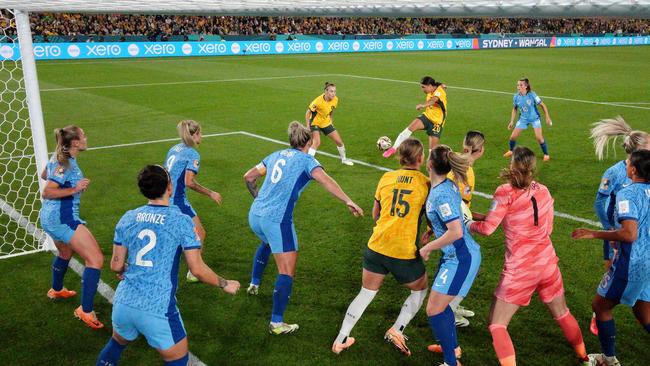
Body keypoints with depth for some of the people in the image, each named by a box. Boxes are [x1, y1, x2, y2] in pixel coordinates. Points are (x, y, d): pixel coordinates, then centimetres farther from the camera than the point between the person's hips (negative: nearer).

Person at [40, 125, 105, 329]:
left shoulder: (58, 158, 8)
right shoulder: (66, 164, -19)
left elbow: (44, 175, 28)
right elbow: (47, 193, -23)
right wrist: (74, 189, -26)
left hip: (50, 218, 11)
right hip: (63, 218, -11)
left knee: (65, 253, 35)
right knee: (95, 259, -13)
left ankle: (56, 290, 59)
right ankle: (86, 311, -14)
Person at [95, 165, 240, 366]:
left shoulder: (127, 218, 2)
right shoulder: (182, 221, -10)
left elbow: (116, 266, 8)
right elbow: (197, 269, -10)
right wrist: (225, 284, 6)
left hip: (123, 303, 5)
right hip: (158, 309, -4)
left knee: (117, 343, 34)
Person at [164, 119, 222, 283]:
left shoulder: (174, 149, 12)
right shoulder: (193, 154, -11)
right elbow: (189, 182, -19)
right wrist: (210, 193, -12)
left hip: (164, 197, 8)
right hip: (177, 200, -8)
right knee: (199, 234, 5)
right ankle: (193, 273, 10)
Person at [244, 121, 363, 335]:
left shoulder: (277, 155, 16)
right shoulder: (306, 160, -2)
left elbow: (249, 177, 20)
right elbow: (325, 180, -21)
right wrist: (348, 201, -28)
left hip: (255, 214, 8)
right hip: (277, 220, -7)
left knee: (267, 243, 40)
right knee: (287, 271, 0)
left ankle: (254, 284, 52)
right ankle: (276, 323, -1)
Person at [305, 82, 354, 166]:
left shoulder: (335, 99, -13)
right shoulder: (318, 101, -31)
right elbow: (308, 113, -21)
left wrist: (330, 119, 13)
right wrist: (308, 127, -23)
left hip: (326, 123, 6)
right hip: (315, 123, -6)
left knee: (339, 141, 8)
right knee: (317, 143, -28)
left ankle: (344, 159, 34)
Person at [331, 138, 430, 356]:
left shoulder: (386, 178, 5)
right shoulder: (425, 183, -5)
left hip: (377, 247, 3)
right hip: (405, 253, -3)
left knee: (366, 293, 20)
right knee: (420, 290, 24)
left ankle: (341, 339, 21)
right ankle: (396, 330, 11)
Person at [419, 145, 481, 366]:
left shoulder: (441, 194, -25)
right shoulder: (446, 185, 3)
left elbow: (456, 232, -31)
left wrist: (428, 247, -19)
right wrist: (431, 231, 10)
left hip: (461, 259, -10)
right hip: (454, 256, 10)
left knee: (434, 310, -4)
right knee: (440, 304, 22)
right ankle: (453, 346, 40)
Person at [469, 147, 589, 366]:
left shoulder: (505, 193, -15)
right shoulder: (543, 191, 1)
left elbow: (487, 228, -15)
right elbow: (548, 228, 11)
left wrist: (468, 224, 3)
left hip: (520, 270, -6)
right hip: (548, 264, 6)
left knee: (496, 325, 5)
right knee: (562, 314, 28)